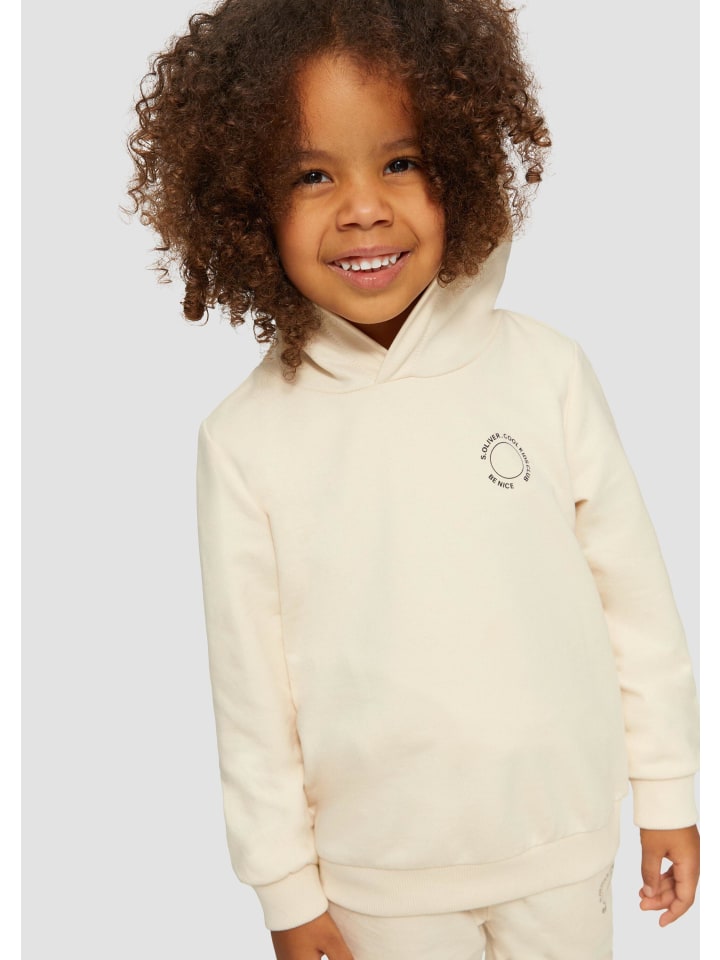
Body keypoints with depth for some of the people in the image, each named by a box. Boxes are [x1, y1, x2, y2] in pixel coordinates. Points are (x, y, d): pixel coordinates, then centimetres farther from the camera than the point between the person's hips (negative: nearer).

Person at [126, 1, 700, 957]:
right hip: (380, 873, -1)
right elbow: (250, 688, -5)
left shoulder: (545, 369, -10)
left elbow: (635, 594, -2)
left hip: (565, 843, 1)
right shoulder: (245, 439, -12)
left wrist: (668, 791, 4)